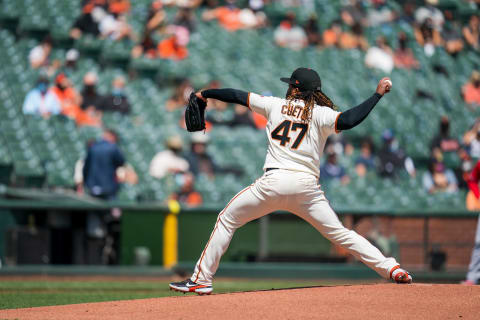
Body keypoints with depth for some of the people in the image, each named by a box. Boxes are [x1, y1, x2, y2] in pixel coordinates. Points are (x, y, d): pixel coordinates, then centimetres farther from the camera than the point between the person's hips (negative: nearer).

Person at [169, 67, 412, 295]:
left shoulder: (276, 105, 11)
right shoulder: (321, 114, 4)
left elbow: (237, 96, 20)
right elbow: (348, 120, -15)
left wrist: (205, 94, 34)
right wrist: (378, 94, -5)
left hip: (273, 182, -1)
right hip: (307, 186, 1)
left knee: (226, 220, 13)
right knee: (339, 233, 5)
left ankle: (201, 279, 8)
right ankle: (390, 268, -5)